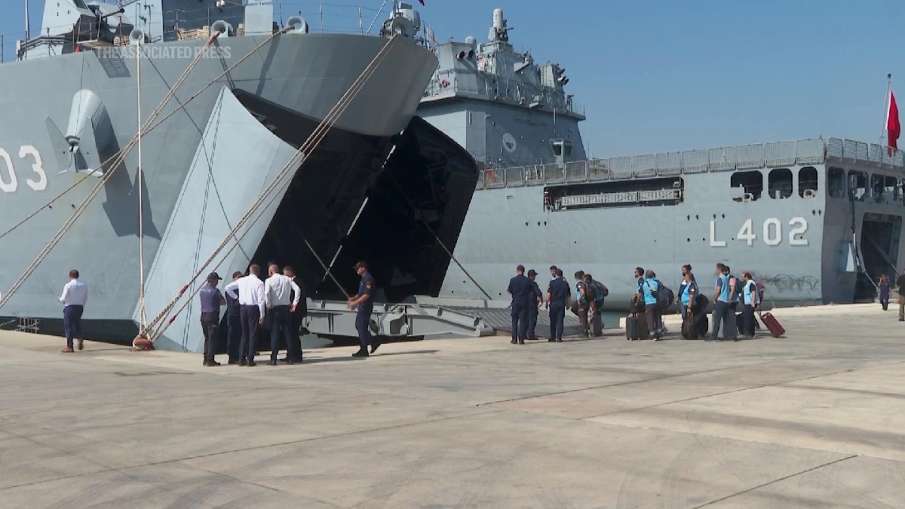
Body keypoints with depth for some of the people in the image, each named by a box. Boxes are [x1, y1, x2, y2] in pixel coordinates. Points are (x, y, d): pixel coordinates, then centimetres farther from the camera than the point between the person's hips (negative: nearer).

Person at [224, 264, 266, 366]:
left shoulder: (241, 280, 7)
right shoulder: (259, 283, -8)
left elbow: (227, 288, 14)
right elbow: (261, 300, -12)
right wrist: (262, 315, -9)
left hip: (242, 308, 5)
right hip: (253, 308, -4)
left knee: (244, 333, 13)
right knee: (253, 334, 2)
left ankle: (241, 359, 12)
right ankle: (250, 360, 0)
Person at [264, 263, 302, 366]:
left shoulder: (269, 281, -3)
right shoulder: (287, 279, 8)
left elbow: (266, 293, -18)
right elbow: (297, 289, -1)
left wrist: (269, 305, -7)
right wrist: (294, 303, 3)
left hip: (275, 308, -3)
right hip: (286, 308, 3)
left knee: (274, 333, 1)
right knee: (288, 332, 8)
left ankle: (273, 358, -2)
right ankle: (291, 358, 8)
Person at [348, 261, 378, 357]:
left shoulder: (368, 279, -15)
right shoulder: (363, 278, 17)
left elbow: (367, 295, -22)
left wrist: (355, 302, -21)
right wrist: (353, 298, 9)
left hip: (365, 307, -10)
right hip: (362, 307, 10)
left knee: (362, 327, -7)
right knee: (359, 326, 12)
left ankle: (364, 350, 0)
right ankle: (373, 343, 15)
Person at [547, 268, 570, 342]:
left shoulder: (552, 282, -5)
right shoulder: (565, 283, 4)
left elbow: (549, 294, -7)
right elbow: (568, 294, 9)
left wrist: (547, 302, 3)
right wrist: (567, 303, 20)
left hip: (553, 303, -1)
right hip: (562, 304, 1)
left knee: (553, 321, 8)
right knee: (560, 321, 2)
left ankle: (552, 337, 9)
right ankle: (559, 337, -2)